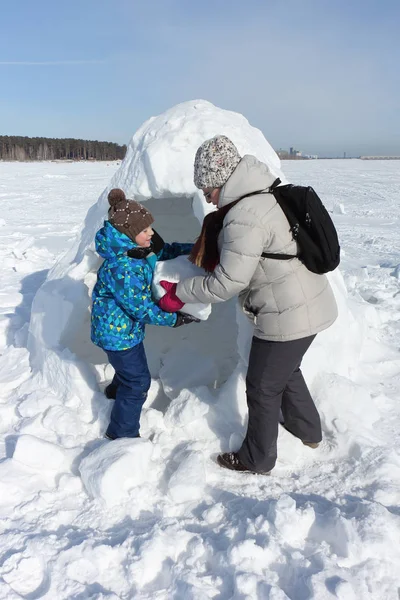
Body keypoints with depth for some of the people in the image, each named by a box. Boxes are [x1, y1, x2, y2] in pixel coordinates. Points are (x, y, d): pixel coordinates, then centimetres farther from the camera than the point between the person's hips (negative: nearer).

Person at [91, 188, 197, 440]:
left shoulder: (138, 248, -7)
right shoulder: (122, 267, -35)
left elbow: (165, 251, 9)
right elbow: (140, 307, -30)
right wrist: (174, 319, -22)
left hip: (127, 324, 10)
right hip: (117, 330, -9)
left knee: (131, 362, 33)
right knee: (138, 381, 2)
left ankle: (117, 390, 65)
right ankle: (122, 434, 20)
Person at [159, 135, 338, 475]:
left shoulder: (244, 217, -25)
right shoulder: (269, 195, 5)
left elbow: (227, 283, -23)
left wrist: (179, 294, -11)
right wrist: (218, 255, 6)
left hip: (288, 318, -9)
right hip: (311, 307, 10)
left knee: (263, 388, 9)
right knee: (287, 370, 30)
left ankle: (257, 460, 30)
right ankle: (308, 431, 50)